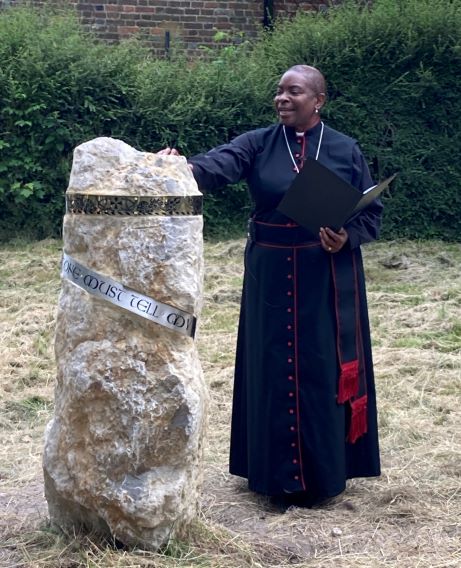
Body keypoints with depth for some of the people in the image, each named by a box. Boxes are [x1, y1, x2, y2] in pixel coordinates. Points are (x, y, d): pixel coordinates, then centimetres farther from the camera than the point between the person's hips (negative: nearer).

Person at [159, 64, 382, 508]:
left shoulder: (345, 150, 1)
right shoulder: (257, 145, 0)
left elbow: (371, 213, 4)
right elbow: (215, 166, -19)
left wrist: (346, 238, -16)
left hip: (328, 280, 0)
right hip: (271, 276, 1)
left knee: (324, 371, 2)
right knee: (274, 372, 4)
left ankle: (324, 472, 15)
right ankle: (278, 473, 17)